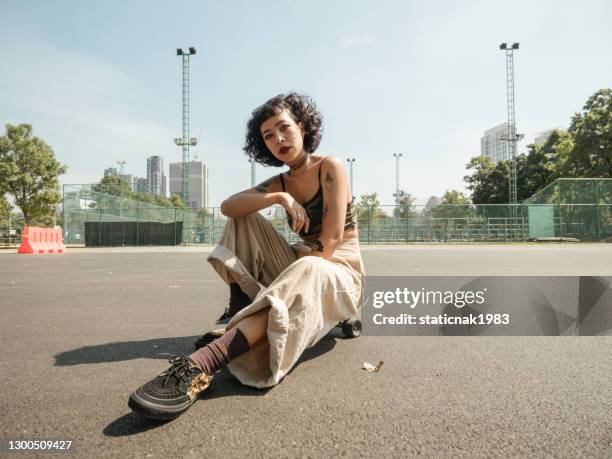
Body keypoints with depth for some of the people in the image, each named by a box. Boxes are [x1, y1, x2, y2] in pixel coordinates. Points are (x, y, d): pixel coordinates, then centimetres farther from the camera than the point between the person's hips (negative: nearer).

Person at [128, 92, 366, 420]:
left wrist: (301, 273, -17)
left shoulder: (330, 167, -8)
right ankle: (238, 310, -11)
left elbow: (331, 239, -18)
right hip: (299, 267, 6)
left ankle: (199, 367, -51)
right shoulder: (280, 183, 8)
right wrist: (280, 198, -24)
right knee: (244, 220, -3)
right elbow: (228, 206, -11)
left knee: (306, 271, -42)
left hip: (340, 273, -5)